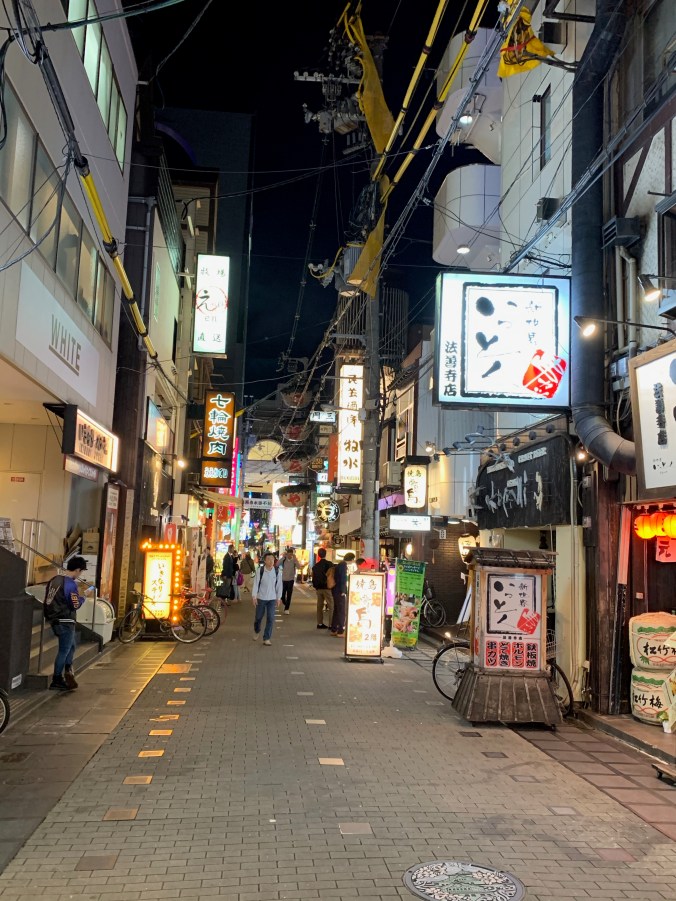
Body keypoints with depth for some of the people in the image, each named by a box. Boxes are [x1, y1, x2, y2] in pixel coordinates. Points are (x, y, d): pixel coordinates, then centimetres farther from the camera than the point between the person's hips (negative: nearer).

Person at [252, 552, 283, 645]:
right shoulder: (260, 570, -12)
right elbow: (256, 583, -10)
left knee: (270, 619, -5)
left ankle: (267, 638, 5)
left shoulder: (277, 571, -7)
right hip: (261, 598, -1)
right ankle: (257, 631, 42)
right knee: (258, 617, 13)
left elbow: (279, 585, 1)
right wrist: (254, 596, -16)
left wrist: (278, 598, 3)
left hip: (272, 599, 1)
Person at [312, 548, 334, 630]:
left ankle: (320, 623, 15)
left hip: (318, 588, 6)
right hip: (327, 588, -6)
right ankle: (331, 624, -9)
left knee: (319, 606, 12)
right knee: (331, 606, -3)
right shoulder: (329, 564, -10)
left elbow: (313, 577, 12)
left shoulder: (315, 566, 8)